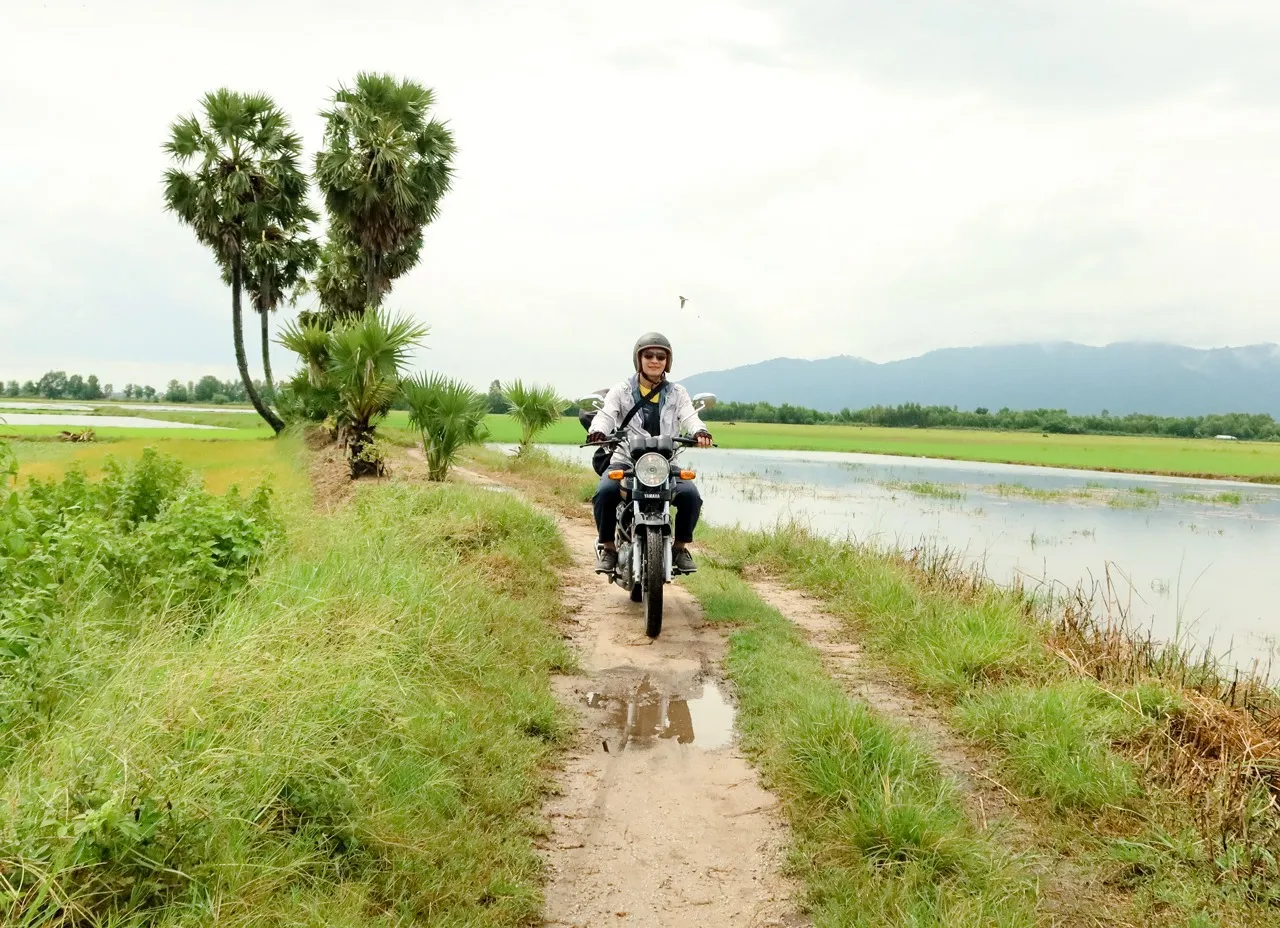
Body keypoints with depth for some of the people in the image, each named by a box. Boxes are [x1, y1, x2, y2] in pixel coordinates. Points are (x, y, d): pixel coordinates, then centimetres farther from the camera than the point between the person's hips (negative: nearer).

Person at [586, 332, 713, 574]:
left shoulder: (677, 393, 12)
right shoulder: (621, 391, 8)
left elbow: (689, 416, -5)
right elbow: (606, 414, -8)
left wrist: (699, 431, -31)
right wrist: (598, 431, -33)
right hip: (625, 461, -1)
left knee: (691, 496, -25)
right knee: (605, 492, -31)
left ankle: (680, 546, 0)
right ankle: (608, 547, -9)